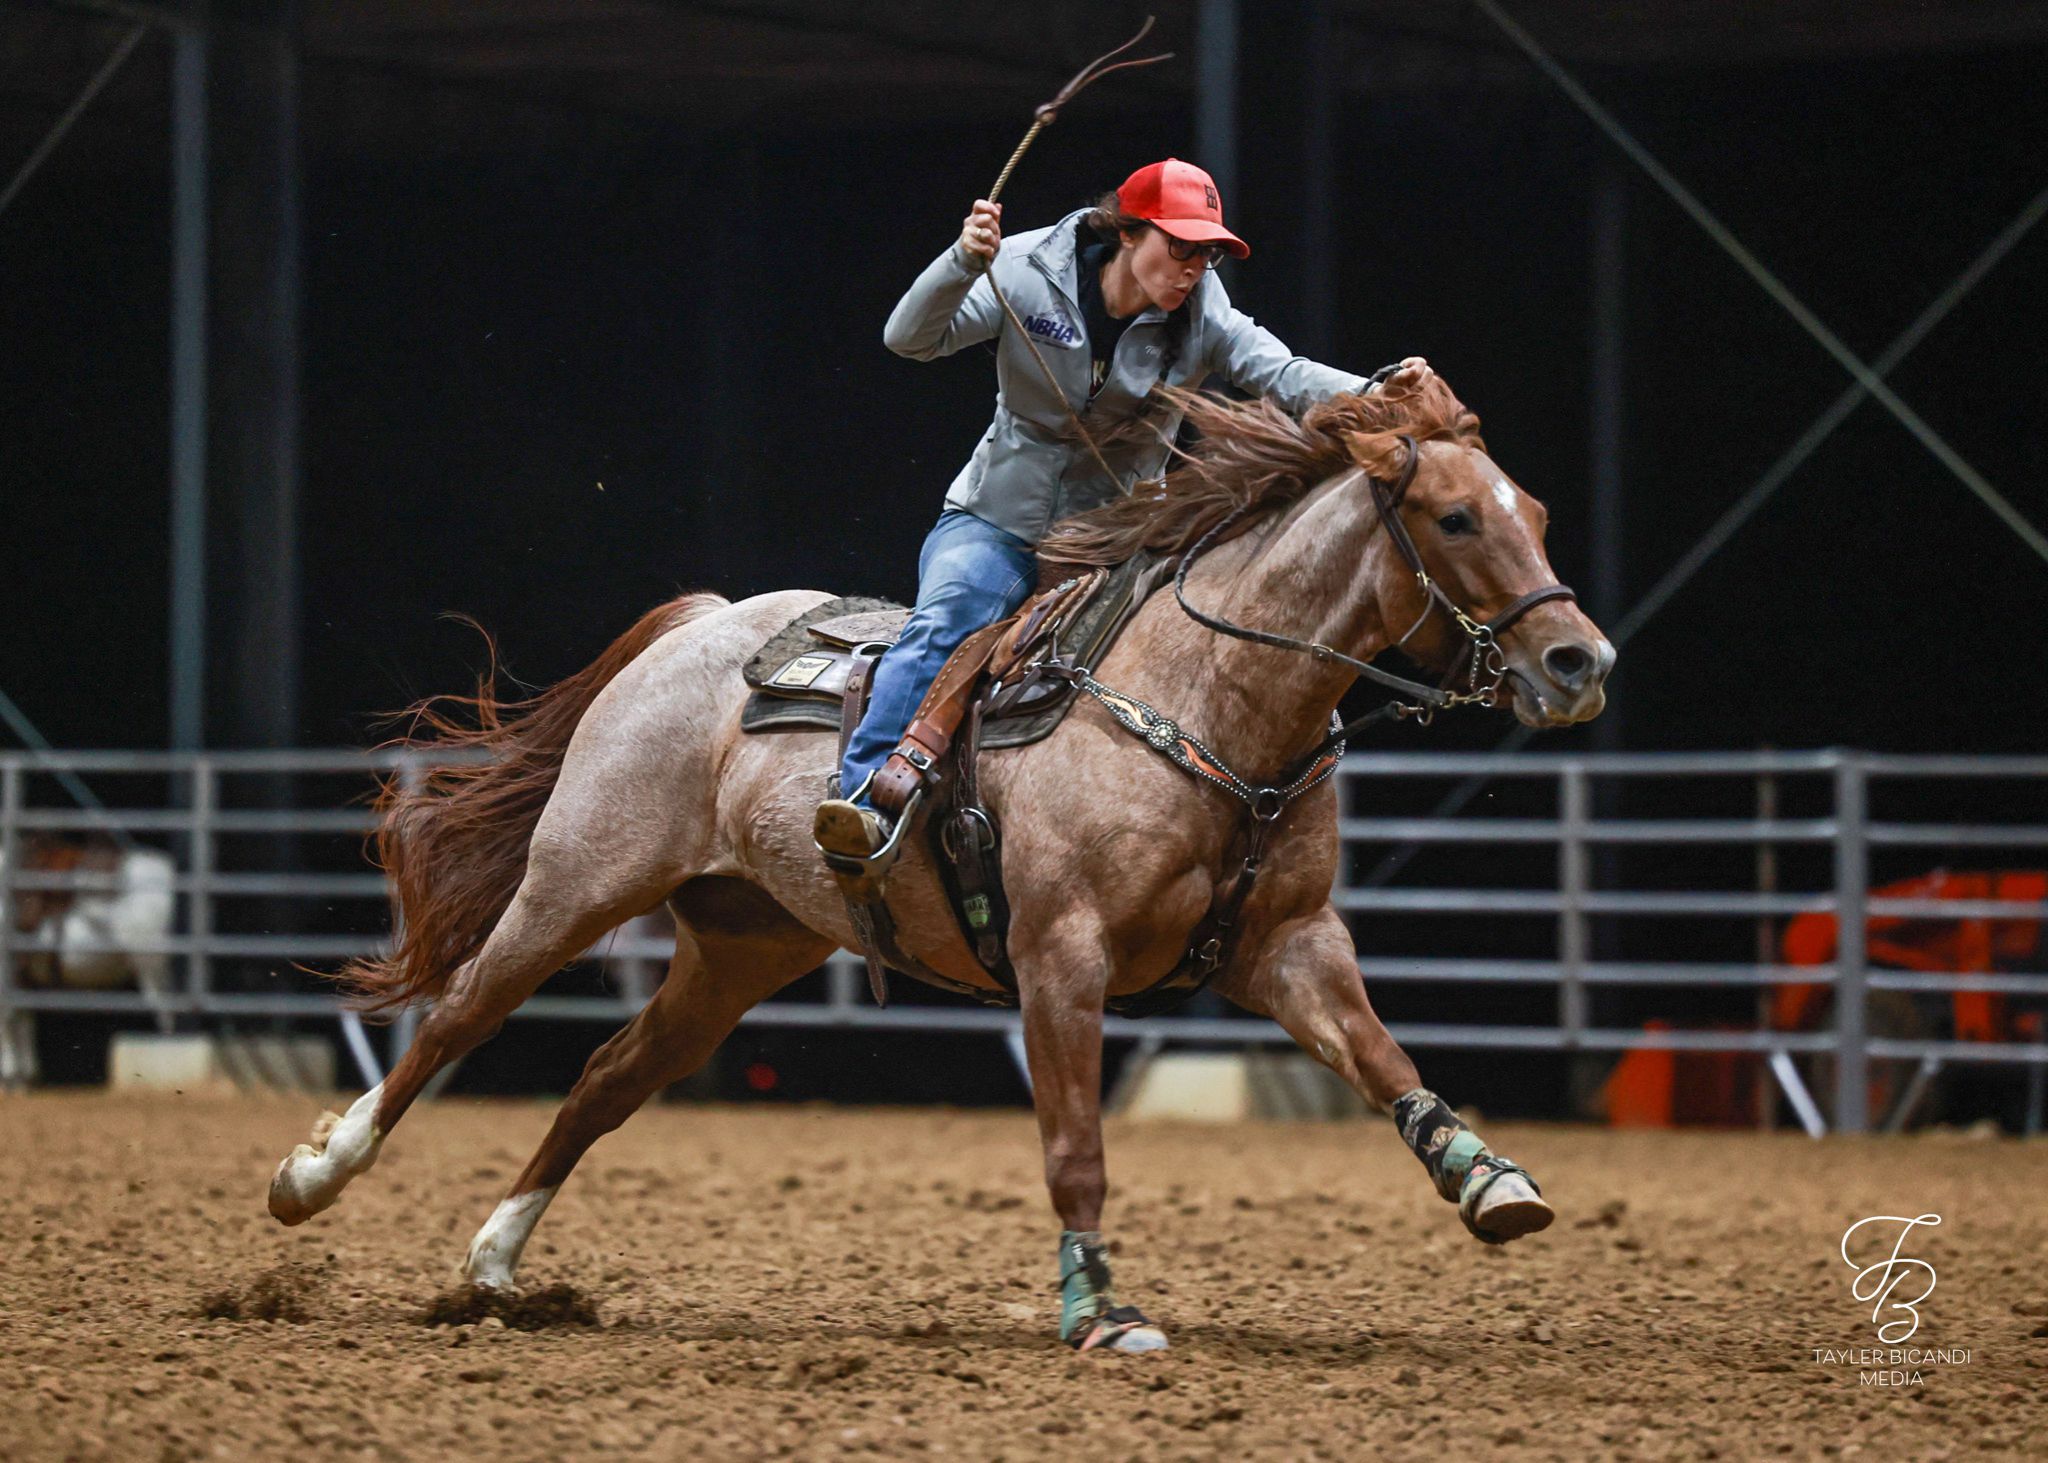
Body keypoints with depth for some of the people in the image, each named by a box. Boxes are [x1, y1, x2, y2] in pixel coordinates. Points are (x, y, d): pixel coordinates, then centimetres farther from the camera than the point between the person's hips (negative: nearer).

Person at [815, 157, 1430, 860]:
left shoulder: (1202, 320, -6)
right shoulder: (1030, 276, -11)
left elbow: (1283, 374, -21)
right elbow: (911, 338, -18)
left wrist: (1374, 393, -41)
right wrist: (964, 262, -37)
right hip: (999, 521, -3)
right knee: (943, 623, -29)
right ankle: (865, 804, -36)